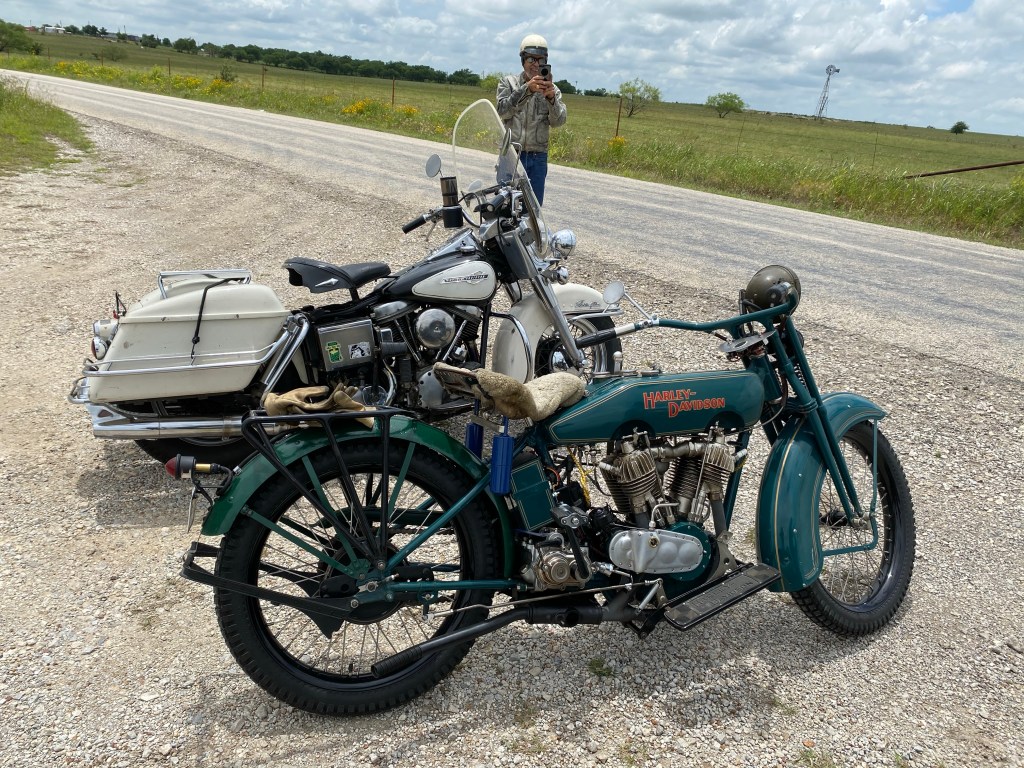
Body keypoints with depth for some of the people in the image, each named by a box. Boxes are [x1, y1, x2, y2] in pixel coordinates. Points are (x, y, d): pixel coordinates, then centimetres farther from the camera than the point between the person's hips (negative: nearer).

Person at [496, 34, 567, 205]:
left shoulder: (552, 89, 9)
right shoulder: (508, 83, 6)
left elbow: (558, 121, -3)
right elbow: (503, 111, -10)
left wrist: (551, 97, -21)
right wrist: (526, 89, -21)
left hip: (538, 157, 2)